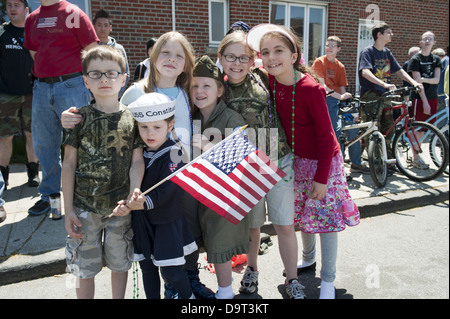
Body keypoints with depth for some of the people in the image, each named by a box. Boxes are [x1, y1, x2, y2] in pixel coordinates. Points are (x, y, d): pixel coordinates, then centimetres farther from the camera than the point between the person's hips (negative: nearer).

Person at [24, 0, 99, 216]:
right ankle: (49, 194, 25)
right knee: (43, 144, 10)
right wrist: (43, 74, 14)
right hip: (41, 88, 6)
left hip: (71, 86, -6)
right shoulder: (32, 19, 15)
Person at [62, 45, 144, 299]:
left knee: (120, 263, 16)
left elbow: (137, 161, -2)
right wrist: (68, 209, -3)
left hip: (120, 206, 1)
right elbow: (69, 164, -1)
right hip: (85, 205, 0)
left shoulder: (132, 118, -1)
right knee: (85, 267, 10)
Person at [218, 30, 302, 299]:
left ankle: (292, 280, 24)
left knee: (285, 225, 5)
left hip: (280, 161, 0)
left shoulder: (262, 78, -2)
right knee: (252, 224, 15)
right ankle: (252, 270, 41)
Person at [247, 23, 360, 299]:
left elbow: (326, 137, -20)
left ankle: (328, 279, 22)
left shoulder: (311, 89, -25)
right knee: (301, 213, 20)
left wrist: (321, 178, -17)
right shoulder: (272, 82, -8)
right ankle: (308, 257, 45)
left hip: (323, 161, -6)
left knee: (325, 217, 4)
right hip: (296, 160, 6)